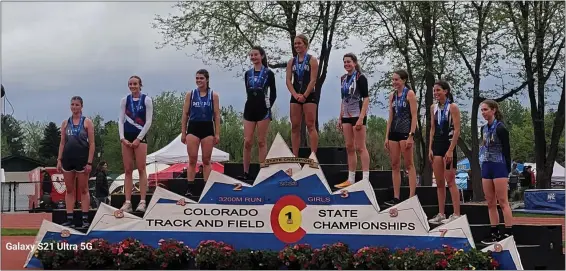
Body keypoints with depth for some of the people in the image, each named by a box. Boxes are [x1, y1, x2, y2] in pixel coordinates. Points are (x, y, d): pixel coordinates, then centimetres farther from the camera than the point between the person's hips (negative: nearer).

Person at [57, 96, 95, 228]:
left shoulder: (87, 122, 0)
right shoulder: (65, 123, 10)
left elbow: (91, 144, -3)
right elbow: (62, 143, 12)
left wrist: (89, 162, -10)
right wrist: (59, 160, 3)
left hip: (82, 159, -3)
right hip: (68, 159, 4)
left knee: (83, 190, 1)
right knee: (69, 190, 6)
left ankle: (85, 219, 2)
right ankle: (69, 219, 7)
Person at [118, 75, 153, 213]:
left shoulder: (146, 100, 0)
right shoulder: (125, 100, 9)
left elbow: (148, 121, -4)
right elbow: (121, 120, 7)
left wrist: (138, 139, -10)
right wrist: (122, 138, -6)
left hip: (140, 137, -3)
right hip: (126, 137, 3)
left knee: (141, 169, -7)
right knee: (128, 170, 1)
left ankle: (142, 202, -8)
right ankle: (127, 202, 0)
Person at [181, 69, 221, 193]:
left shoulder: (213, 95, 4)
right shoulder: (190, 94, 6)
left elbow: (217, 115, 3)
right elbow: (185, 114, 7)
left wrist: (217, 134, -3)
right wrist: (183, 133, 3)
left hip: (207, 128, 0)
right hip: (193, 128, 0)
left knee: (206, 160, 4)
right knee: (192, 160, -1)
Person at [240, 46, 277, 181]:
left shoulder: (268, 73, 0)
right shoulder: (248, 74, 11)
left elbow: (273, 93, 1)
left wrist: (268, 107, -6)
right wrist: (252, 102, 8)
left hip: (263, 109, -4)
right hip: (249, 108, 4)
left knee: (262, 142, -2)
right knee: (247, 142, -1)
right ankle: (246, 172, 3)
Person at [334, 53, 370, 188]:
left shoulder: (360, 77, -8)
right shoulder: (344, 78, 13)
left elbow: (366, 98, -12)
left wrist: (361, 118, -19)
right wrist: (340, 118, 15)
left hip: (358, 115, -7)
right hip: (347, 116, 7)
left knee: (360, 147, -8)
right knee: (349, 148, 8)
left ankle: (365, 179, -7)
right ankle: (351, 179, 13)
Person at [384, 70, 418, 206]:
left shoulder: (410, 94, -5)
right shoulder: (392, 95, 14)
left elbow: (414, 116, -9)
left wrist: (411, 135, -17)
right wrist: (387, 136, 11)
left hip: (405, 132, -7)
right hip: (394, 132, 7)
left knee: (409, 165, -5)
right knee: (395, 166, 6)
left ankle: (412, 197, -6)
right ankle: (396, 198, 8)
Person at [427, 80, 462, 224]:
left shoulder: (452, 107, -8)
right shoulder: (433, 108, 11)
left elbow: (457, 130, -12)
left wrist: (450, 150, -17)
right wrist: (430, 148, 6)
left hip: (448, 145, -6)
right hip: (436, 145, 6)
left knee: (450, 181, -8)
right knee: (439, 182, 8)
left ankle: (456, 214, -6)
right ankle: (441, 214, 12)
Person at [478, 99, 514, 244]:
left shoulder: (500, 129, -10)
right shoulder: (484, 129, 12)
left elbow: (506, 151, -9)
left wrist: (507, 172, -11)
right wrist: (483, 167, 12)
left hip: (499, 167, -8)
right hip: (486, 167, 8)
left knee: (503, 202, -8)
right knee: (490, 203, 8)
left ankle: (509, 233, -8)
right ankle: (495, 233, 13)